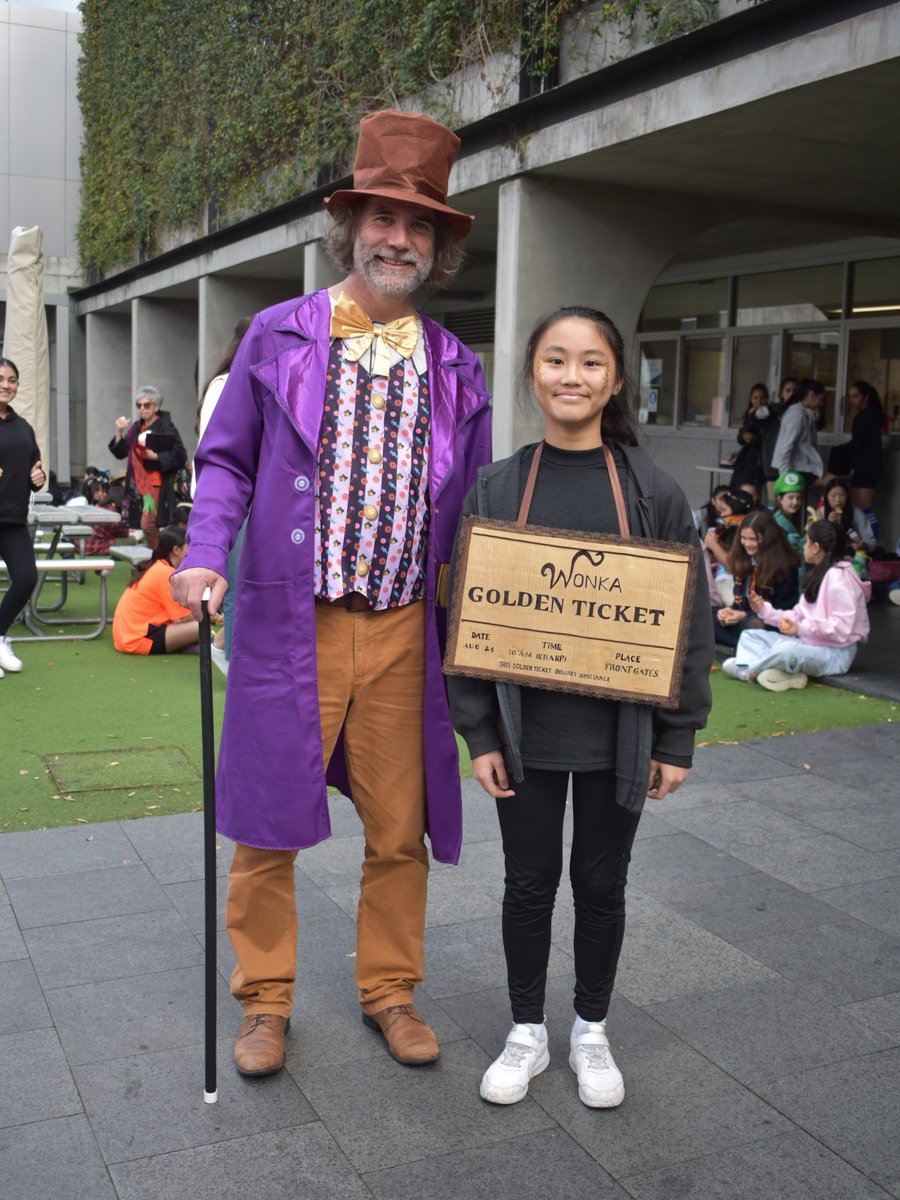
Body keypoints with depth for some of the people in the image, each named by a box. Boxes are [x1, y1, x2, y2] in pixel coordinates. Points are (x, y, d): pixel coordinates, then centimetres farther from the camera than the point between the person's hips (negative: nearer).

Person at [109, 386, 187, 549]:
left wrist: (155, 456, -18)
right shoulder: (136, 427, 13)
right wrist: (119, 432, -2)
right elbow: (120, 453, 12)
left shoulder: (166, 427, -7)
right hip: (139, 483, 7)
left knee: (148, 524, -16)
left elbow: (180, 456, -12)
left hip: (157, 483, -7)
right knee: (143, 524, 8)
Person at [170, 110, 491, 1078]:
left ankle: (389, 990, 31)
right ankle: (265, 1000, 26)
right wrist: (206, 554, -11)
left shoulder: (454, 368, 10)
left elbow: (473, 503, 13)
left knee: (400, 828, 11)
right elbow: (227, 461, 6)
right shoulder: (277, 337, 4)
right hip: (290, 625, -2)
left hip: (402, 629, 2)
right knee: (267, 822, 5)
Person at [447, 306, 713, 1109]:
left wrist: (677, 739, -3)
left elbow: (689, 623, -2)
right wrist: (479, 733, -5)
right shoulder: (496, 490, -3)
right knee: (530, 882, 13)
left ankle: (591, 1032, 35)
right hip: (526, 731, 1)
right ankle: (527, 1033, 33)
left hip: (619, 733, 0)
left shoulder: (654, 493, -5)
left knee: (601, 884, 14)